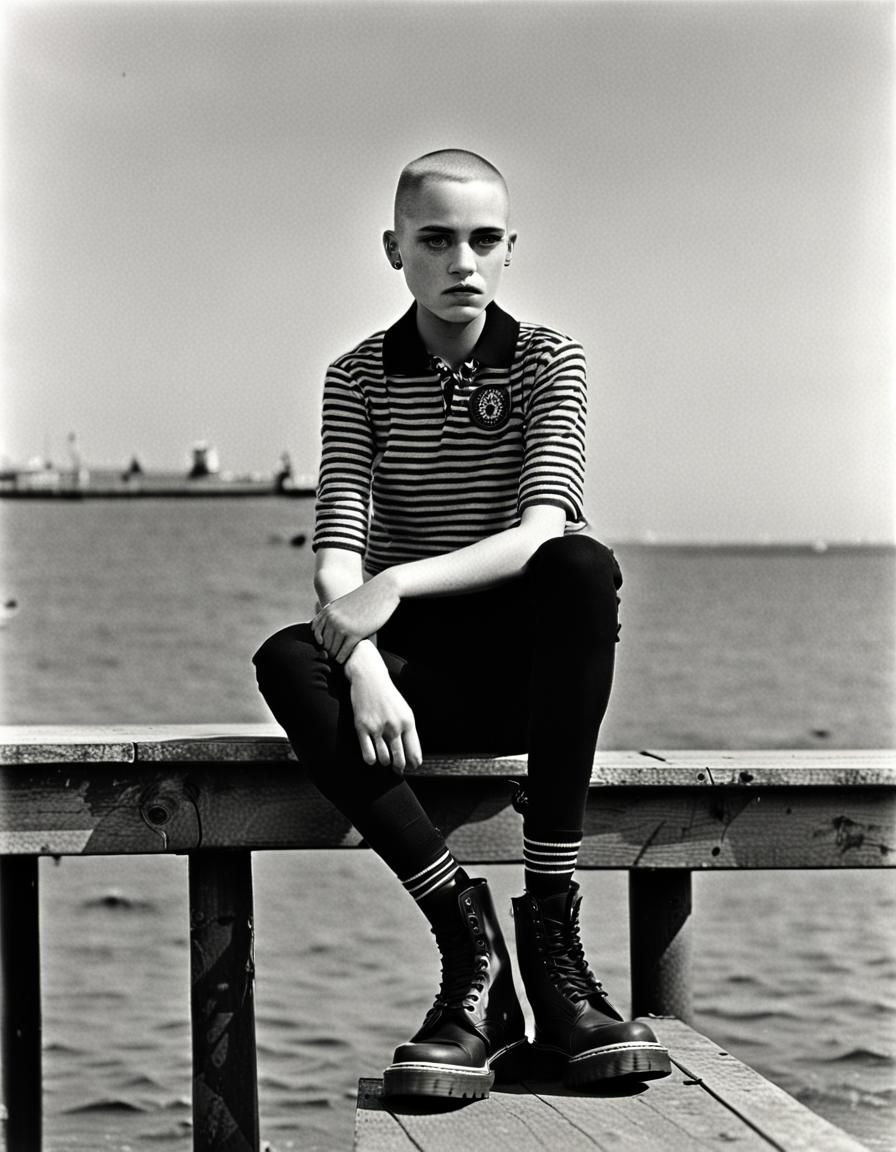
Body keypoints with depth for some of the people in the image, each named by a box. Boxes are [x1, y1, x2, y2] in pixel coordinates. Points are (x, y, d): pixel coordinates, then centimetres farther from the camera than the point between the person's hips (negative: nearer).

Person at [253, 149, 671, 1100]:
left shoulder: (547, 361, 0)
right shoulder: (359, 378, 4)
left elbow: (544, 533, -16)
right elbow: (338, 554, -8)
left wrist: (400, 583, -30)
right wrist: (365, 664, -29)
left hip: (531, 664, -1)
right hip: (420, 667, 1)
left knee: (585, 566, -34)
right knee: (287, 661, -30)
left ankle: (551, 933, -33)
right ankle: (470, 944, -31)